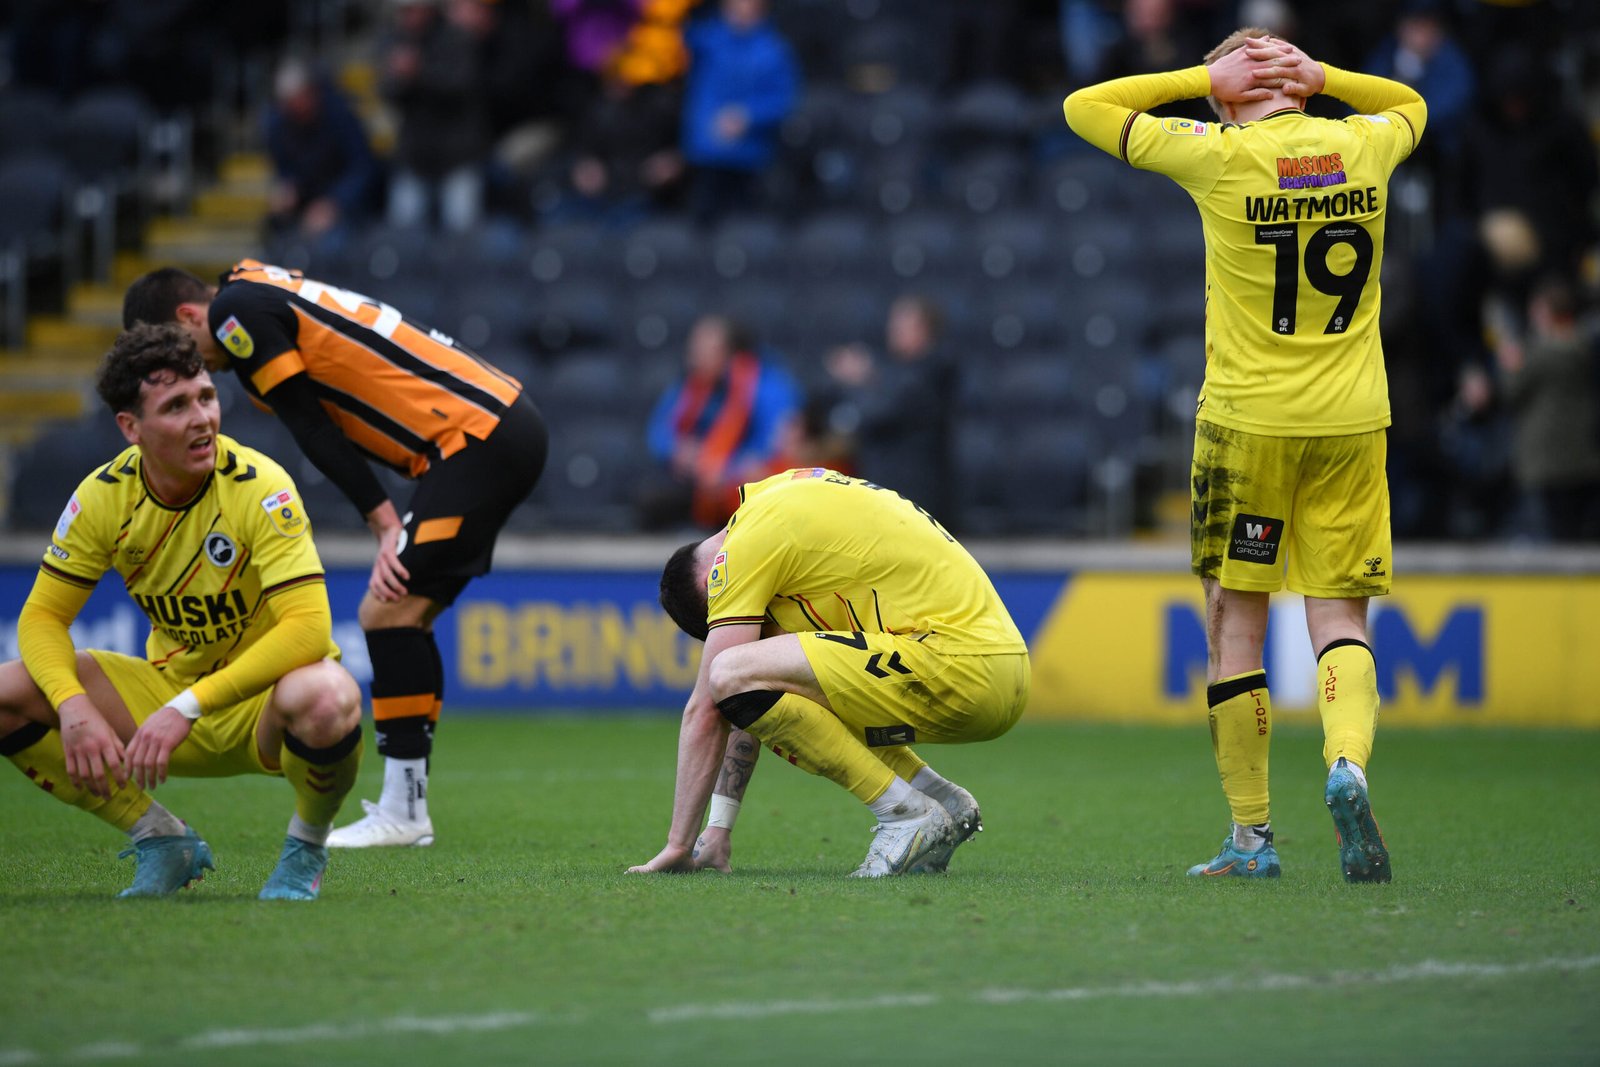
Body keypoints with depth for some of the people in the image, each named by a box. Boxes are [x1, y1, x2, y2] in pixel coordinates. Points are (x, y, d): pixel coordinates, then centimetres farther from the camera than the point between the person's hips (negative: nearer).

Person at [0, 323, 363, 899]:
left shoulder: (259, 488, -23)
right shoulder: (103, 495, -10)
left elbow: (308, 629, -31)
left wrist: (189, 706, -37)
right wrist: (74, 705, -26)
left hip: (265, 695, -4)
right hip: (170, 681, 4)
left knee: (324, 700, -41)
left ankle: (306, 849, -6)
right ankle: (162, 841, 2)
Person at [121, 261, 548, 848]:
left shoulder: (236, 310, -6)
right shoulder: (263, 293, 22)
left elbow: (313, 430, -10)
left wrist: (385, 524, -11)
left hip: (480, 440, -10)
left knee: (388, 611, -12)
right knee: (403, 613, 14)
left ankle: (403, 813, -10)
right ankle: (405, 804, 15)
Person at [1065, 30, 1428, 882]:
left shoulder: (1219, 156, -8)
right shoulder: (1363, 147, 3)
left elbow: (1084, 108, 3)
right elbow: (1409, 104, 29)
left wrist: (1204, 78, 2)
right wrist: (1321, 78, 12)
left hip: (1246, 420, -3)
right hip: (1351, 423, 3)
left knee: (1236, 621, 6)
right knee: (1339, 617, 7)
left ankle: (1251, 835, 6)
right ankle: (1348, 762, -21)